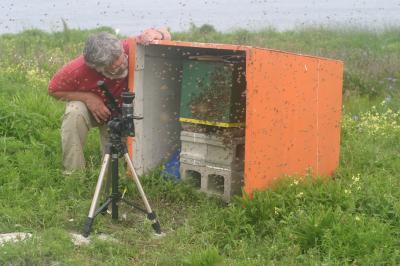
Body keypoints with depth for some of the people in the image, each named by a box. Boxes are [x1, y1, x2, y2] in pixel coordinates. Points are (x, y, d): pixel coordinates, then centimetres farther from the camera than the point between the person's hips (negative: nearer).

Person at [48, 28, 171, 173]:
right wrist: (87, 97, -32)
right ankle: (73, 173, -22)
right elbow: (53, 90, -18)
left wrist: (157, 34, -48)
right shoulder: (77, 70, -37)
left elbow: (165, 34, -22)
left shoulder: (130, 48, -36)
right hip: (88, 106, -1)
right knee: (74, 114, -36)